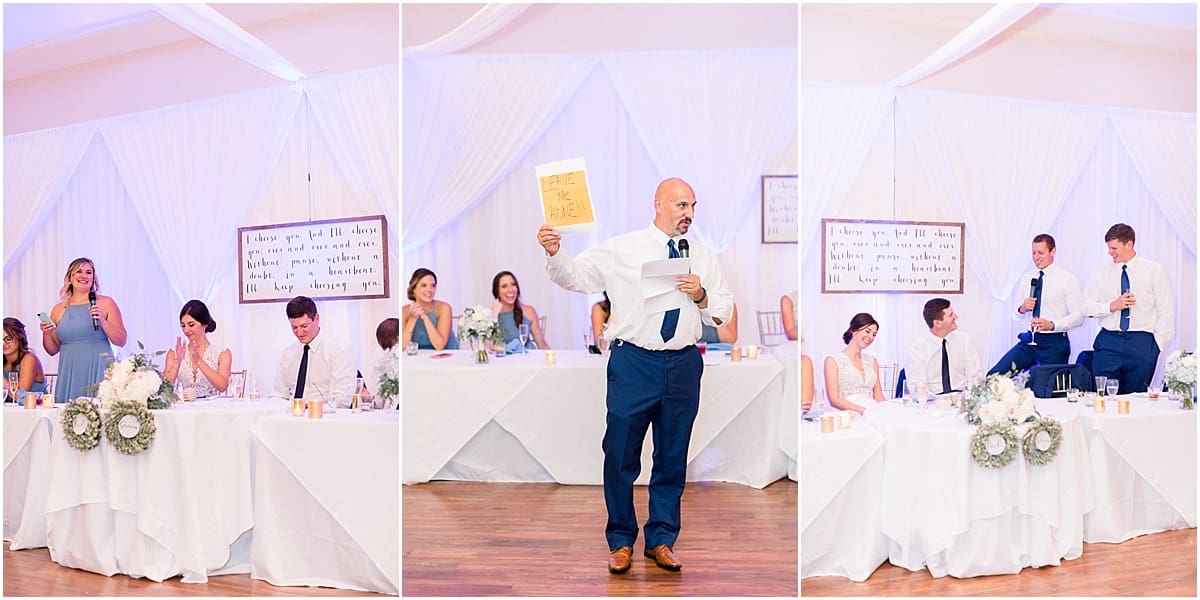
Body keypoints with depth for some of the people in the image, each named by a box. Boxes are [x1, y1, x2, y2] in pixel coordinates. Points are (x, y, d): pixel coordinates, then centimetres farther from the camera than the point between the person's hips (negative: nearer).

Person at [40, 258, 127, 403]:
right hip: (70, 375, 3)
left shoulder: (106, 303, 1)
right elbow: (53, 350, 17)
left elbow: (121, 341, -3)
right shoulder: (59, 309, 10)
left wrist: (103, 321, -13)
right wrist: (46, 334, 0)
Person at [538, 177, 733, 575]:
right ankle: (621, 541, 21)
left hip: (683, 364, 3)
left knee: (673, 456, 12)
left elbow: (725, 312, 11)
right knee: (620, 454, 2)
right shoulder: (621, 249, 0)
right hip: (634, 362, -3)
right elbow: (574, 276, -4)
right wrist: (554, 254, -23)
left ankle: (661, 539, 28)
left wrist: (702, 296, -9)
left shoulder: (703, 257, 10)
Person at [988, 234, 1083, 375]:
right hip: (1029, 340, 4)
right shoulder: (1027, 278, 10)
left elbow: (1078, 317, -8)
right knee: (994, 375, -9)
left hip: (1054, 343, -4)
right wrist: (1022, 309, -9)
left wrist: (1051, 325, -24)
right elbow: (1016, 315, 15)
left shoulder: (1067, 279, -4)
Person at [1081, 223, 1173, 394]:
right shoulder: (1101, 273, 8)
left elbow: (1166, 311, 4)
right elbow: (1086, 307, 7)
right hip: (1108, 342, 1)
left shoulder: (1154, 271, 5)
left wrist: (1158, 344, -2)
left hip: (1142, 343, -1)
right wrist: (1112, 306, -9)